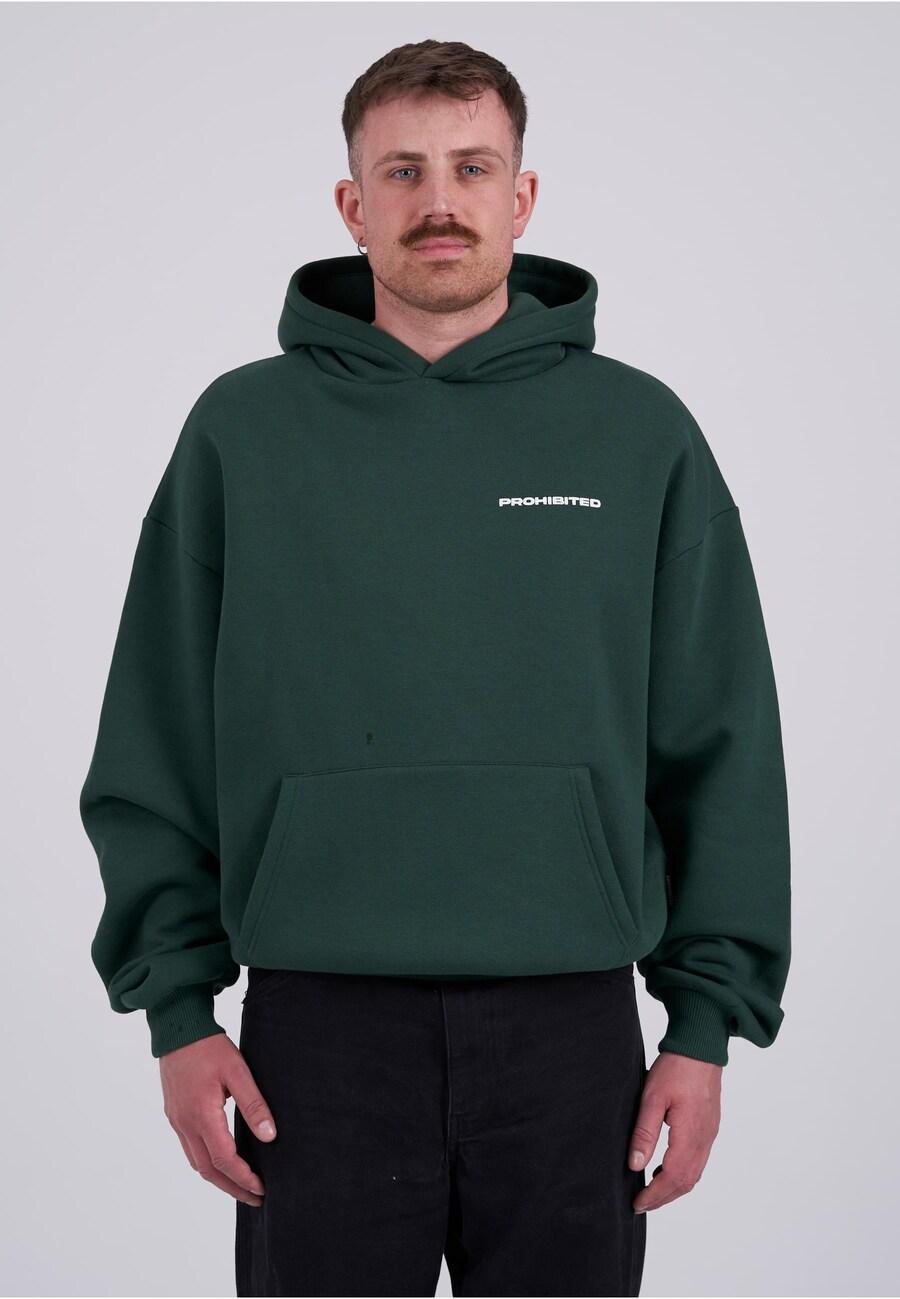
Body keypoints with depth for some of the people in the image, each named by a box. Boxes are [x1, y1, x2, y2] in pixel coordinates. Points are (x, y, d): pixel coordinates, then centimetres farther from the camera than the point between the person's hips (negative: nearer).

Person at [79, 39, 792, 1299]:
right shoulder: (244, 428, 3)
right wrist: (178, 1008, -1)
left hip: (571, 1023, 1)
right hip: (320, 1021, 0)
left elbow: (722, 753, 4)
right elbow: (155, 751, 4)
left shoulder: (640, 432, 3)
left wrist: (708, 1022, 0)